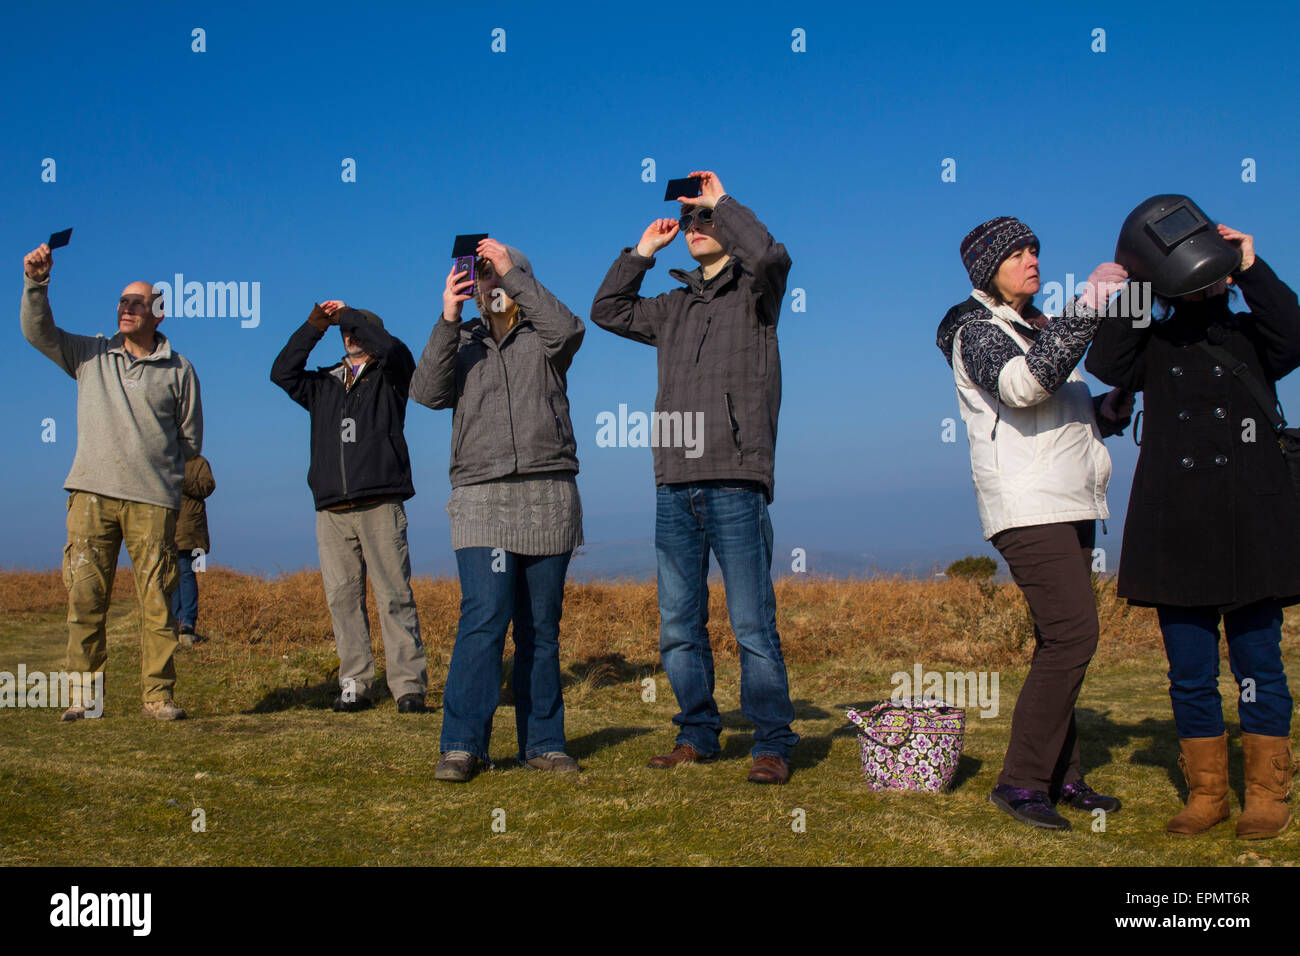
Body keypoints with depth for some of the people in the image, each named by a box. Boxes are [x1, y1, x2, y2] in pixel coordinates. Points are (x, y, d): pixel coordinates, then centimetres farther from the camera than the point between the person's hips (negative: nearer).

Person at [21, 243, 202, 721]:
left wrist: (172, 481, 10)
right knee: (85, 596, -2)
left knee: (156, 601, -2)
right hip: (92, 493, 2)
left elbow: (190, 438, 14)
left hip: (153, 500, -1)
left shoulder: (178, 369, 10)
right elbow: (37, 331, 5)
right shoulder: (90, 355, 15)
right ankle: (84, 695, 5)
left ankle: (158, 694, 4)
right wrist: (36, 281, -8)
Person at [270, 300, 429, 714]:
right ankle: (354, 686, 7)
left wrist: (349, 314, 2)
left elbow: (392, 348, -9)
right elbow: (283, 372, 10)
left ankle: (409, 686, -8)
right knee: (343, 598, 2)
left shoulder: (390, 377, 11)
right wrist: (316, 324, 6)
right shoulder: (324, 384, 22)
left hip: (380, 507, -4)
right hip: (332, 512, 4)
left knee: (395, 597, -7)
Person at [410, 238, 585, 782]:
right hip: (481, 498, 0)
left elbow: (568, 329, -11)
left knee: (542, 627, 4)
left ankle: (542, 743, 12)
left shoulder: (543, 339, 13)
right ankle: (462, 746, -9)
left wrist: (513, 273, -8)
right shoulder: (462, 342, 17)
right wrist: (448, 318, -9)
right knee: (484, 618, -14)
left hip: (549, 497, 0)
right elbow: (428, 392, 0)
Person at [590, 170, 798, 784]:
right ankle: (697, 735, 21)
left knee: (753, 624, -5)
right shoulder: (675, 306, 22)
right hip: (675, 487, 6)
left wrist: (723, 202, -3)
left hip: (734, 485, -6)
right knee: (679, 627, 9)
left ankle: (772, 744, 4)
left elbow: (770, 255, -16)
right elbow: (608, 311, 28)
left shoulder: (755, 292, 5)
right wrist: (641, 252, 20)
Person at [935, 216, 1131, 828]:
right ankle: (1020, 782, -13)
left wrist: (1112, 408, 10)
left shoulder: (1037, 328, 23)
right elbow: (1023, 385, -25)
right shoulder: (977, 330, -4)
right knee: (1073, 633, -17)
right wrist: (1087, 307, -26)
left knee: (1063, 640, 8)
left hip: (1069, 506, 9)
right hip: (1028, 507, -9)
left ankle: (1058, 773, 14)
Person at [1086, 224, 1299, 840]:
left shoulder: (1251, 334, 11)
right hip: (1174, 530, 1)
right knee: (1189, 673, 6)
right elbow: (1105, 365, -6)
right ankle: (1206, 794, 17)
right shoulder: (1152, 344, 12)